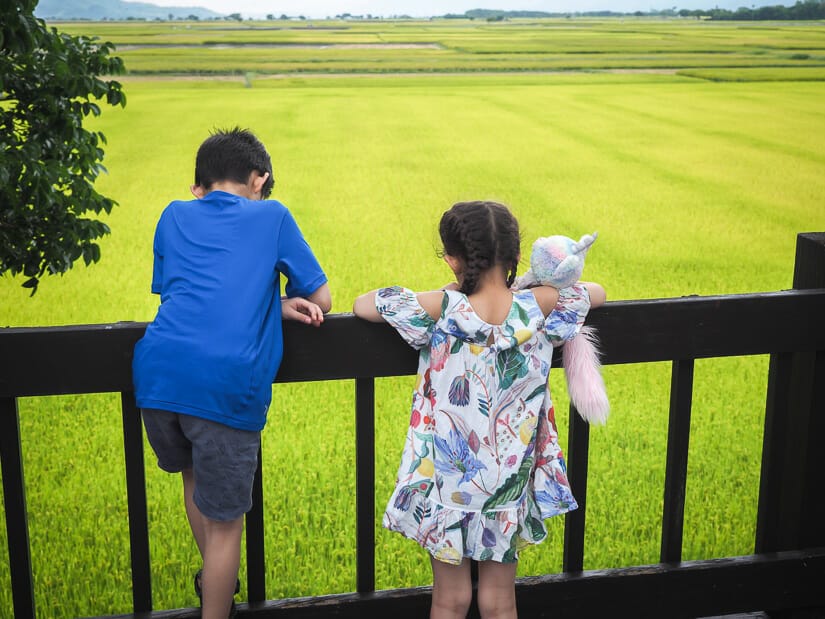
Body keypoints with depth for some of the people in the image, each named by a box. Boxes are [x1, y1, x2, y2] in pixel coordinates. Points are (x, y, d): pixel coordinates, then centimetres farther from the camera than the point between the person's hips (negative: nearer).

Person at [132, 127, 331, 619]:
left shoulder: (175, 215, 23)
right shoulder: (272, 215, 15)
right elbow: (322, 300, 17)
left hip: (158, 372, 5)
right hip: (228, 385, -4)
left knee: (192, 472, 31)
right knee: (224, 520, 10)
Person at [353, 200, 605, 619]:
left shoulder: (441, 310, -20)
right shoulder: (536, 307, -14)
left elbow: (362, 305, -8)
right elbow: (596, 293, 6)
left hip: (448, 485, -2)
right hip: (509, 485, 2)